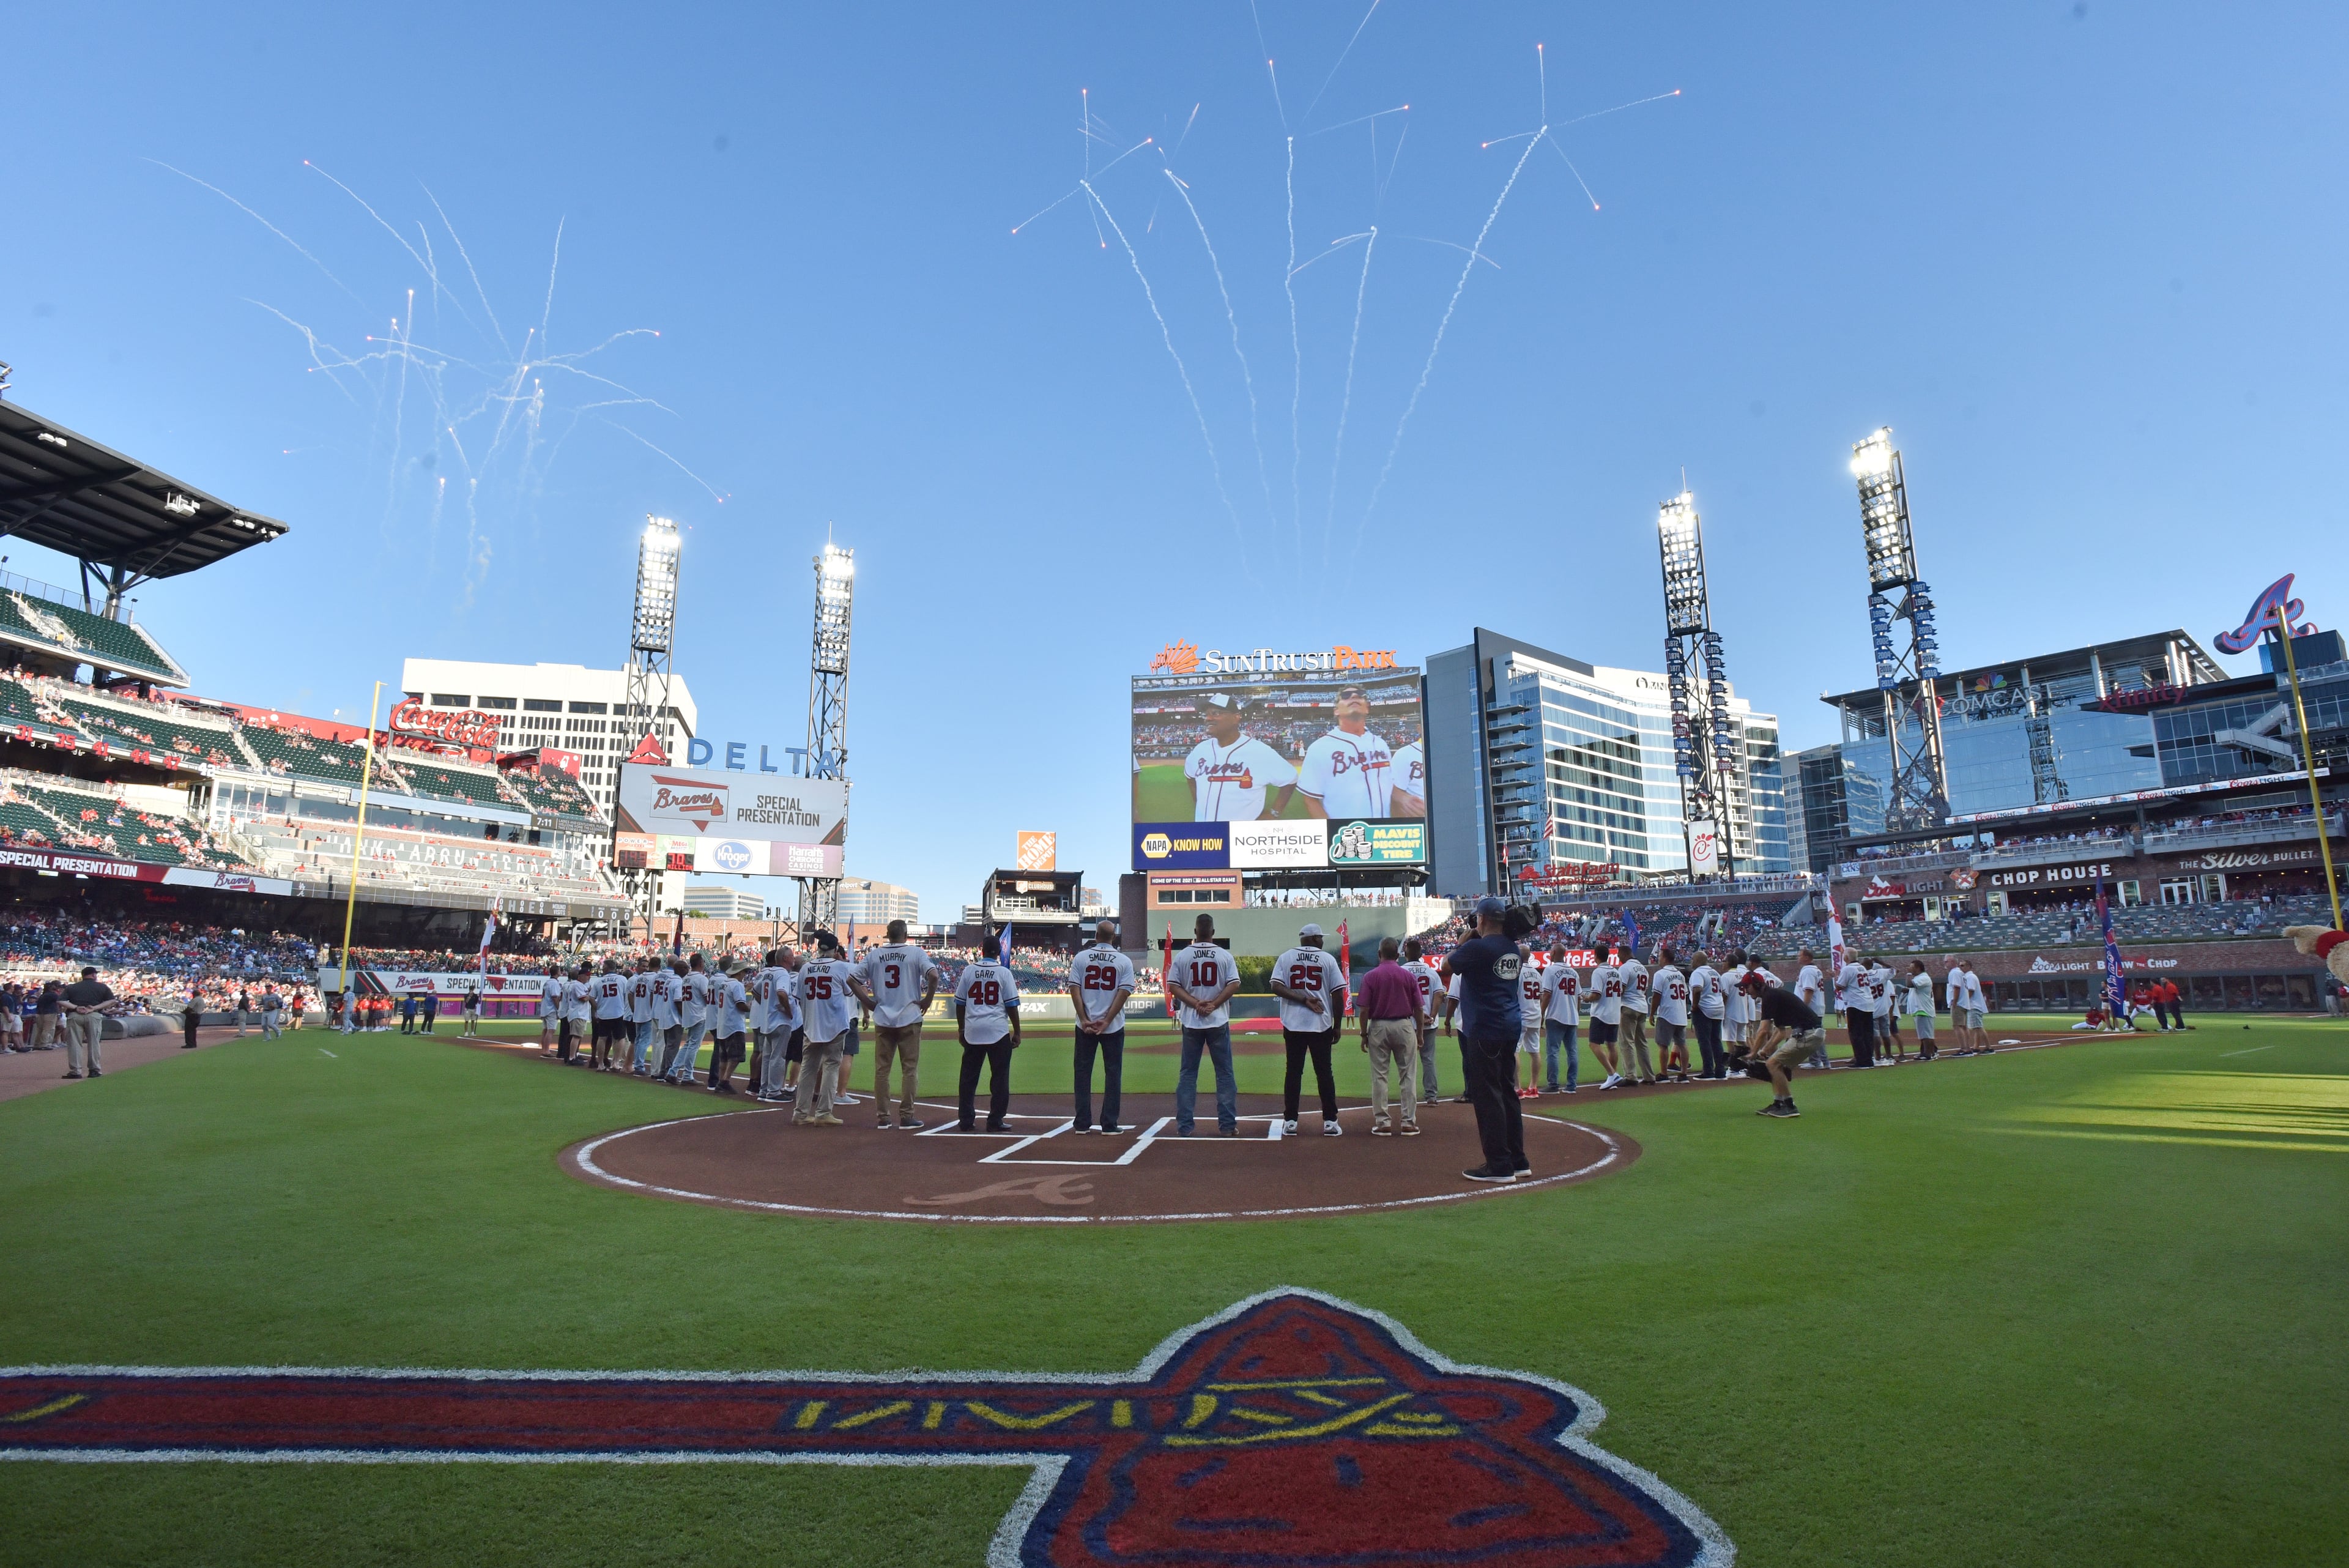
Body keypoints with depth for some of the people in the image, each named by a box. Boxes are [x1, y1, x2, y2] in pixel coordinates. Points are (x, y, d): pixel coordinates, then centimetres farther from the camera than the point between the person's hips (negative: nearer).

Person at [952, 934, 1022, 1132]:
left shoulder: (968, 971, 3)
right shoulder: (1003, 973, -3)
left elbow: (960, 1003, 7)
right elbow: (1012, 1005, -3)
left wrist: (961, 1028, 17)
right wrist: (1017, 1032, 3)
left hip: (972, 1031, 3)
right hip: (998, 1031, -2)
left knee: (969, 1077, 10)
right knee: (999, 1077, 5)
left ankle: (966, 1121, 12)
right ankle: (995, 1121, 4)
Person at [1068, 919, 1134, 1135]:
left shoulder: (1080, 958, 0)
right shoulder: (1124, 961, -2)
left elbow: (1074, 989, -6)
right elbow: (1124, 993, -10)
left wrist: (1084, 1020, -8)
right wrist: (1106, 1021, -11)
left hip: (1085, 1026, 1)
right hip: (1114, 1027, -1)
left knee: (1083, 1072, 9)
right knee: (1113, 1073, 6)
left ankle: (1083, 1124, 10)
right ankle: (1109, 1125, 6)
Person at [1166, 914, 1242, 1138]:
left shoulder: (1182, 956, 0)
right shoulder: (1225, 956, -1)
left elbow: (1173, 985, -4)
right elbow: (1234, 984, -7)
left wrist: (1196, 1004, -8)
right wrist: (1213, 1004, -9)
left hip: (1190, 1021, 1)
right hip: (1219, 1021, -1)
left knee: (1187, 1073, 8)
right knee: (1225, 1073, 6)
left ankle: (1184, 1126, 7)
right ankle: (1228, 1125, 6)